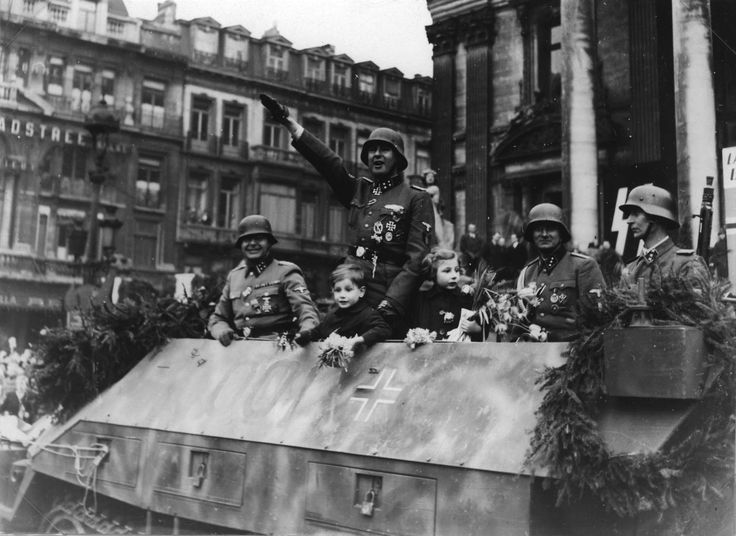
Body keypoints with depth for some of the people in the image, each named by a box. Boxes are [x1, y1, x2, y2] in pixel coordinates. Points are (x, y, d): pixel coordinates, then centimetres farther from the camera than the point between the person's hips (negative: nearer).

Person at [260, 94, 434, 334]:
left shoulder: (416, 198, 3)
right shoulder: (359, 190, 18)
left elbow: (418, 260, -6)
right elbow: (327, 160, 11)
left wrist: (390, 305, -17)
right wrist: (287, 121, 4)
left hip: (389, 294, -4)